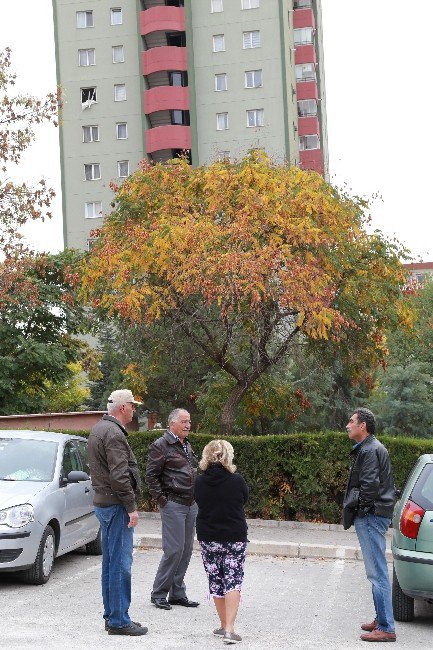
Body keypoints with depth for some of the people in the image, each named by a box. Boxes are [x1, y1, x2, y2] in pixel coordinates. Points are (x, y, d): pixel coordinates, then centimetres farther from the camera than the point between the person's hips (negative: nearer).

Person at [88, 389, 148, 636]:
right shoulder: (114, 434, -17)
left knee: (111, 562, 15)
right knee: (120, 563, -7)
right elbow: (119, 475, -23)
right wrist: (132, 507, -18)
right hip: (116, 505, -11)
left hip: (103, 503, 11)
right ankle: (119, 621, -3)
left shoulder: (99, 429, 16)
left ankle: (112, 615, 21)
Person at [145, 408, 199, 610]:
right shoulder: (160, 446, -8)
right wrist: (162, 500, -13)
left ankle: (177, 593, 17)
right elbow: (151, 476, -10)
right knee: (174, 550, -10)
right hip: (173, 504, -8)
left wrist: (196, 496, 16)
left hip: (191, 504, 8)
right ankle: (158, 594, 1)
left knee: (186, 550, 9)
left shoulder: (187, 445, 18)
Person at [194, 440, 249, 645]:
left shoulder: (200, 481, -6)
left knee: (215, 581, 13)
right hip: (235, 538, -2)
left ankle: (224, 625, 19)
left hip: (207, 538, 2)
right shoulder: (237, 480, -12)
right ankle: (229, 628, -13)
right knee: (233, 580, -1)